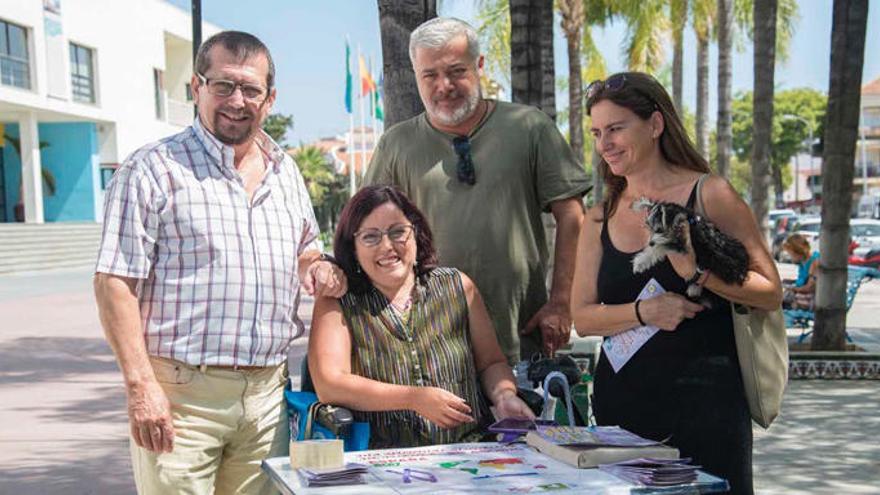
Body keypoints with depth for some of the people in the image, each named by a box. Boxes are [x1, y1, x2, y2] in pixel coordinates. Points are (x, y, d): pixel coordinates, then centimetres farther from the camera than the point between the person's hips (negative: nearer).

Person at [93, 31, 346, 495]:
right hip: (179, 392, -5)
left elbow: (305, 248, 29)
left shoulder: (285, 171, 15)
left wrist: (318, 267, 4)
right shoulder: (153, 169, -4)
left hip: (268, 393, 5)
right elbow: (115, 283, -9)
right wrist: (140, 384, -17)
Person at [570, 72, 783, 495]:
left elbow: (770, 293, -5)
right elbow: (582, 317, 5)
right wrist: (644, 311, -13)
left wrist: (697, 272, -20)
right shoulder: (599, 219, 11)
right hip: (621, 400, 4)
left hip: (704, 398, -4)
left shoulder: (710, 195, -2)